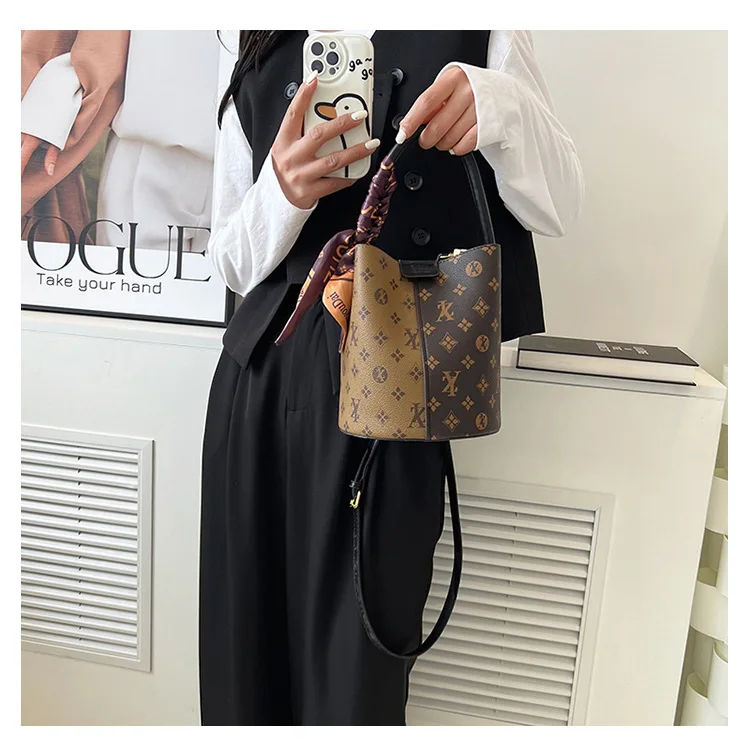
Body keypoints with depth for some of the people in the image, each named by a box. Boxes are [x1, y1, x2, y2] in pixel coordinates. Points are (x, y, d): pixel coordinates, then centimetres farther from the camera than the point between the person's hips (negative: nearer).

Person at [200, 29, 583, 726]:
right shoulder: (258, 74, 16)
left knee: (357, 664, 3)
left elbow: (558, 208, 3)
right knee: (247, 636, 10)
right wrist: (282, 192, -10)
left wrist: (503, 107, -16)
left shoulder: (484, 36, 10)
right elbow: (232, 263, 11)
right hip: (263, 368, 3)